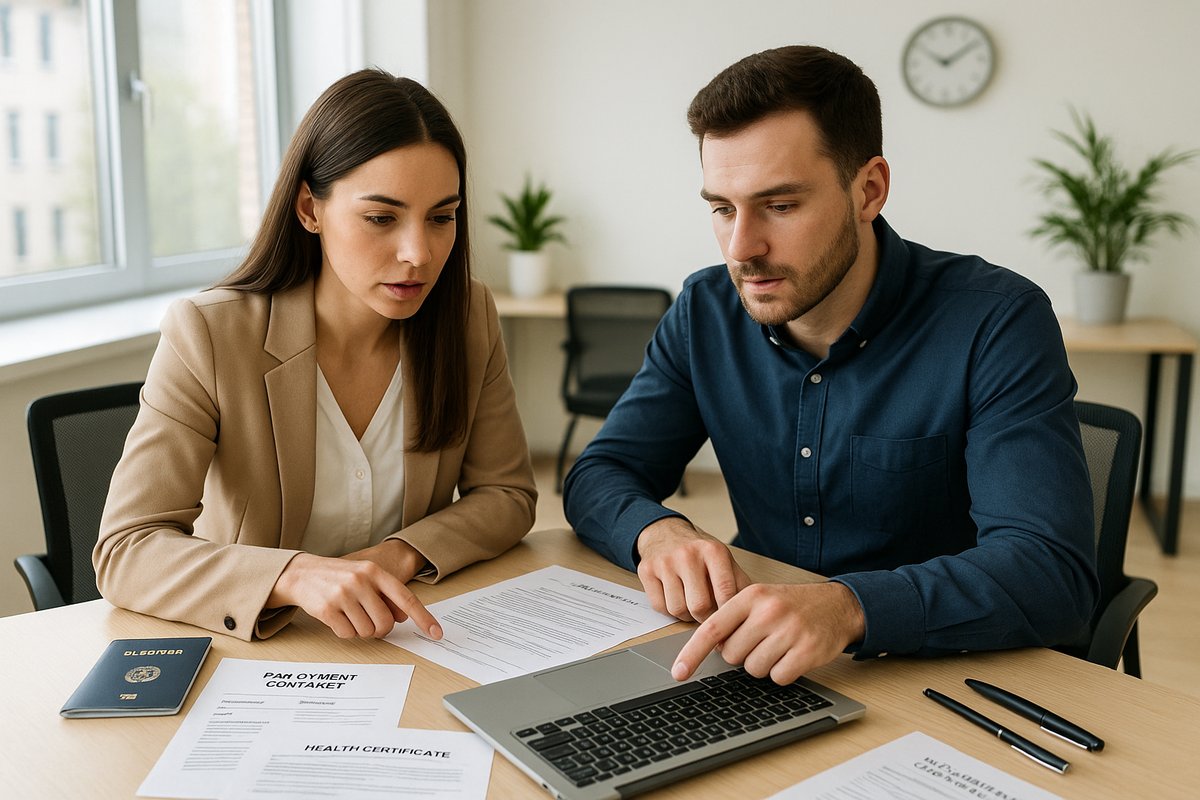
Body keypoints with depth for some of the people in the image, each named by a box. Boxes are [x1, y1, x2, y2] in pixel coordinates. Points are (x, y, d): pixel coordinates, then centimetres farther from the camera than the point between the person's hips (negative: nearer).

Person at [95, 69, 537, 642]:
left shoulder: (468, 317, -5)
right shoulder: (207, 337, -15)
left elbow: (507, 494, 2)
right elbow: (125, 552, -20)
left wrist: (402, 553, -17)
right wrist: (297, 575, -36)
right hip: (254, 647, -1)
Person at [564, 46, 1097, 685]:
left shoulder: (998, 324, -16)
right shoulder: (706, 313, -1)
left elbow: (1054, 574, -24)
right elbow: (599, 475, 2)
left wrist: (851, 606, -41)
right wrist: (657, 531, -22)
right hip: (760, 671, 2)